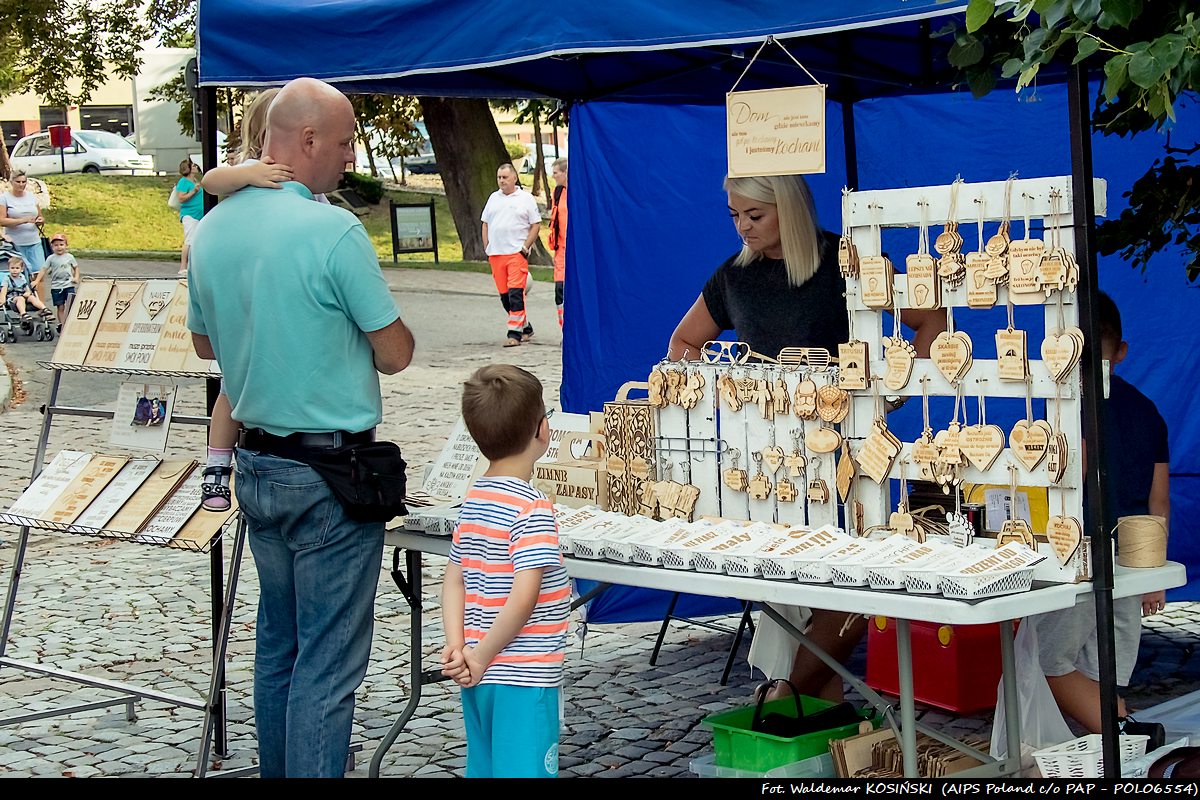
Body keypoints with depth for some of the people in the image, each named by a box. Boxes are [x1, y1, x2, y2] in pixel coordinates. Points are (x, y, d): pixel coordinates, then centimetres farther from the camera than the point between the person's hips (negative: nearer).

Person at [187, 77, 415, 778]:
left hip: (256, 467, 8)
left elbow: (205, 342, 18)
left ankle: (278, 771, 30)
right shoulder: (334, 231, -19)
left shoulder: (212, 231, 4)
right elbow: (396, 354, -12)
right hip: (330, 474, -8)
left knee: (278, 643, 20)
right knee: (327, 664, -2)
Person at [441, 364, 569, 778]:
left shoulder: (474, 499, 8)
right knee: (525, 769, -3)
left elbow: (454, 580, 10)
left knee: (484, 768, 16)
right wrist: (483, 655, -14)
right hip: (523, 680, -8)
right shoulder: (533, 507, -17)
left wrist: (456, 648, 1)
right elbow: (524, 596, -24)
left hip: (478, 679, 8)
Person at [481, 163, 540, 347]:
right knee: (504, 295, 7)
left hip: (517, 253, -5)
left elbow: (536, 224, 1)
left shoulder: (526, 198, 3)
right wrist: (487, 247, 9)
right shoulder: (494, 198, 16)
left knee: (515, 293, -13)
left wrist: (526, 247, -8)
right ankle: (525, 327, 20)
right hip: (495, 254, 5)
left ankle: (515, 333, -13)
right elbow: (485, 223, 20)